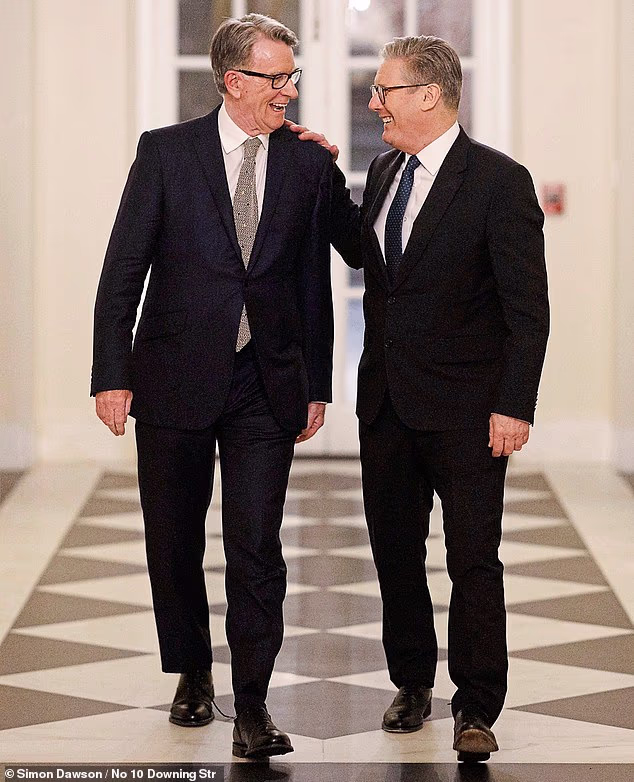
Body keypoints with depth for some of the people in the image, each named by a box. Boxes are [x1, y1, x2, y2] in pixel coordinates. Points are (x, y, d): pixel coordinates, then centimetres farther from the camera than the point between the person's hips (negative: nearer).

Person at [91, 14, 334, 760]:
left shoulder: (308, 165, 5)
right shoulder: (166, 151, -2)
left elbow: (313, 283, 9)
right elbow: (123, 269, -3)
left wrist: (316, 385, 8)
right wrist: (112, 374, -9)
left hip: (266, 383, 1)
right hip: (175, 376, 0)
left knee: (256, 546, -6)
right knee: (174, 542, 11)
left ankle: (251, 705, 0)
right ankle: (193, 673, 31)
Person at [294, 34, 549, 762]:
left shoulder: (499, 181, -12)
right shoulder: (385, 171, 8)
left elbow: (528, 310, -13)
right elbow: (359, 250, 26)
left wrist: (514, 407, -18)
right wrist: (325, 176, 14)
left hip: (464, 411, -7)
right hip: (386, 401, 7)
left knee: (473, 560, 0)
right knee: (394, 550, 14)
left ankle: (476, 708, 8)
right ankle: (412, 683, 29)